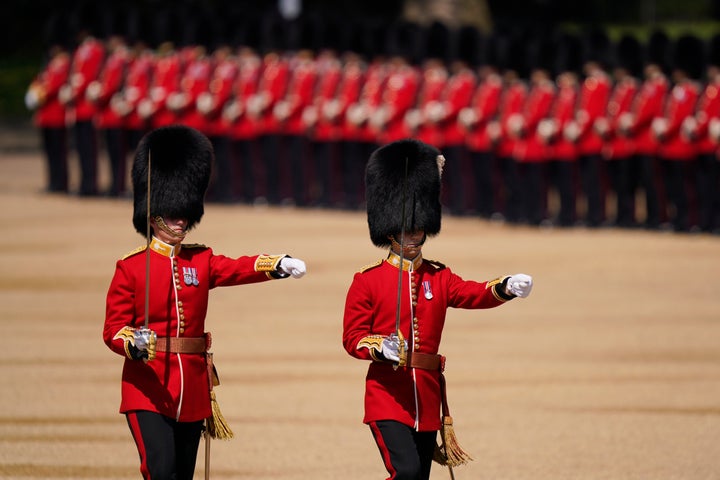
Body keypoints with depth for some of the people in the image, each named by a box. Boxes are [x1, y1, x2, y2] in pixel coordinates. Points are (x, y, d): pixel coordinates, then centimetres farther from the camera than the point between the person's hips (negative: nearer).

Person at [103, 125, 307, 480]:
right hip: (148, 387, -5)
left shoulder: (201, 261, 9)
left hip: (192, 390, 5)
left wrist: (278, 265, -28)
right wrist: (133, 344, -28)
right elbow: (113, 328, -6)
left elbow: (240, 268, -8)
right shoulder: (130, 268, -3)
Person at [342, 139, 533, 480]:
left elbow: (475, 294, -7)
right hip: (387, 397, -5)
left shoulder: (438, 278, 10)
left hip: (427, 397, 5)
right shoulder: (367, 281, -1)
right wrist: (379, 348, -24)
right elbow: (352, 336, -2)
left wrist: (506, 288, -29)